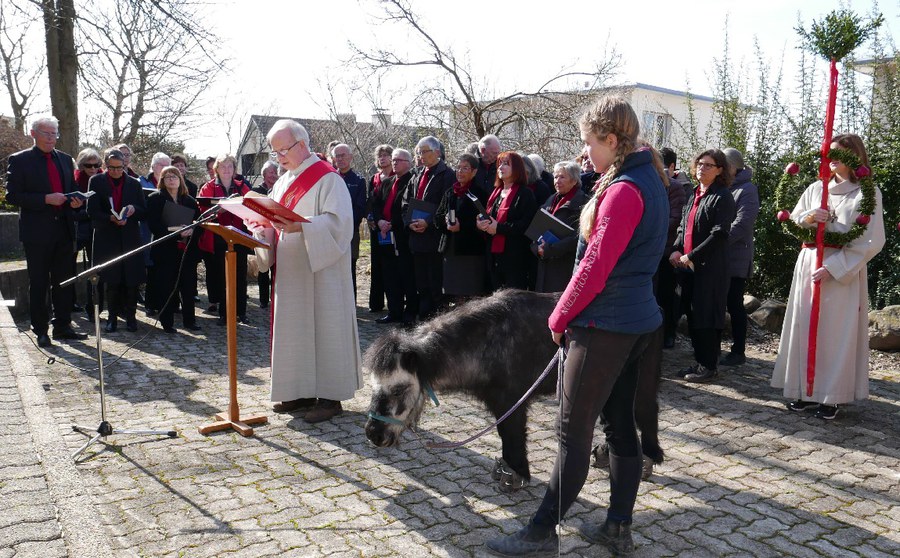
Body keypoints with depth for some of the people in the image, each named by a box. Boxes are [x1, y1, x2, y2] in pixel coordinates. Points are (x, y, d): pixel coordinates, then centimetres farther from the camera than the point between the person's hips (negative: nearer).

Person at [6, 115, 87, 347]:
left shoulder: (65, 159, 12)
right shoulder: (20, 160, -3)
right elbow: (12, 195, -9)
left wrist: (76, 202, -1)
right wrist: (46, 199, -19)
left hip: (64, 231, 5)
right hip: (37, 232, -5)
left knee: (65, 282, 10)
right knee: (39, 284, 5)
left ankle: (63, 326, 20)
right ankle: (40, 330, 13)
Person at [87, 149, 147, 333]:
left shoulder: (134, 183, 8)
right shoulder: (96, 182, 3)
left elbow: (144, 213, 9)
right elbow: (92, 212, -3)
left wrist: (134, 209, -13)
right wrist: (111, 219, -20)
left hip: (130, 238, 1)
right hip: (107, 238, -1)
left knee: (132, 280, -1)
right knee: (112, 281, 4)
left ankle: (130, 315, 12)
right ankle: (113, 316, 18)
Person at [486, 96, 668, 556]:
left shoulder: (624, 190, -19)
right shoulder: (647, 179, 12)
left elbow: (595, 267, -20)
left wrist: (559, 317, -8)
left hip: (605, 326, -10)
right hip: (639, 321, 10)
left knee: (574, 433, -1)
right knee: (620, 424, 14)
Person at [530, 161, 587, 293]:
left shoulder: (581, 202, -7)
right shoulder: (551, 200, 18)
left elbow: (578, 236, -16)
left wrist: (549, 250, -17)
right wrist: (537, 248, -3)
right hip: (546, 267, 7)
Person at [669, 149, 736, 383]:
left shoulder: (722, 197, -8)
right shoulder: (694, 195, 16)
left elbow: (719, 234, -16)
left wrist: (692, 256, -16)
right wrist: (676, 250, 1)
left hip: (710, 267, -8)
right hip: (689, 265, 8)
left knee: (706, 316, -3)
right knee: (692, 314, 11)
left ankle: (709, 366, 8)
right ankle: (700, 361, 23)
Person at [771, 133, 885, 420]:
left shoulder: (868, 193, -3)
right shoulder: (816, 188, 10)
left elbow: (871, 241, -9)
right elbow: (792, 221, 13)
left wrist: (832, 267, -17)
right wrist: (808, 217, -11)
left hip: (844, 272, -4)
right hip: (808, 265, 4)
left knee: (836, 332, -1)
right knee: (805, 327, 5)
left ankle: (831, 396, 8)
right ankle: (807, 390, 15)